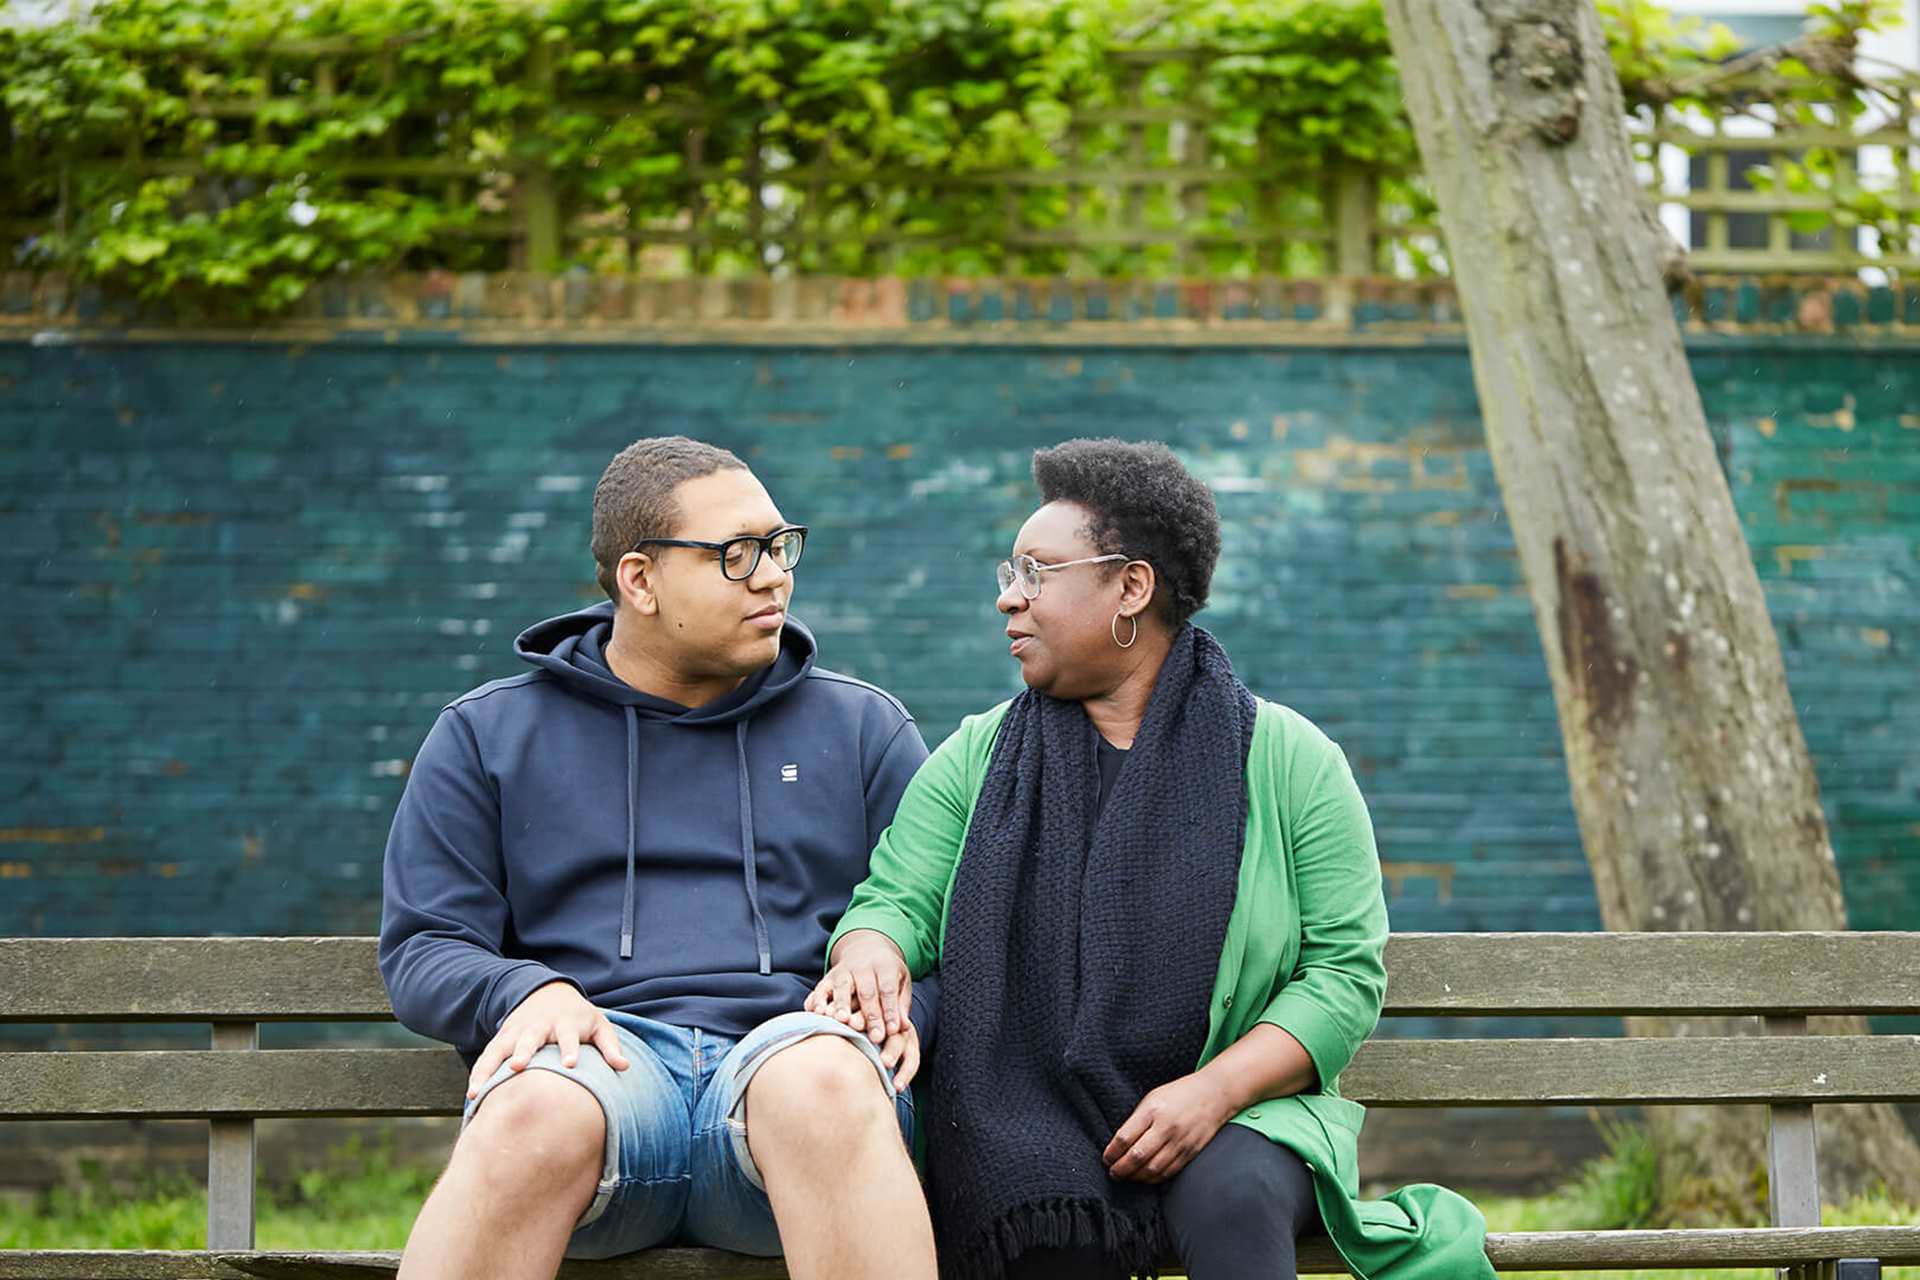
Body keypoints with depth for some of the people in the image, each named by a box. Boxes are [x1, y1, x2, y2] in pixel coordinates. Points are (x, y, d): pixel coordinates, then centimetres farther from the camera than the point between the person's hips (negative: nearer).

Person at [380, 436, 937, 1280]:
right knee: (535, 1113, -39)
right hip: (597, 1058, 0)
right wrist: (528, 993, -9)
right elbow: (421, 948, 13)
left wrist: (900, 1004, -6)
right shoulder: (488, 736, 19)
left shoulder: (861, 728, 22)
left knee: (826, 1077, -39)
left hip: (791, 1055, 0)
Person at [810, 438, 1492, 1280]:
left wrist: (1214, 1090, -15)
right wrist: (870, 956, -21)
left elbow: (1347, 968, 0)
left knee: (1233, 1195, -36)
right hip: (1024, 1113, 1)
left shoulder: (1287, 759, 5)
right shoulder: (977, 759, 13)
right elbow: (898, 901, 5)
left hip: (1234, 1114, -1)